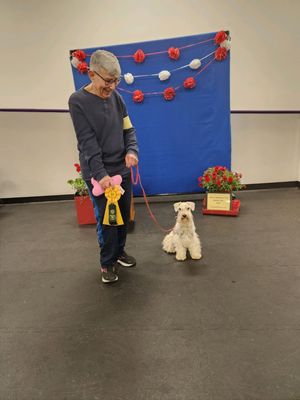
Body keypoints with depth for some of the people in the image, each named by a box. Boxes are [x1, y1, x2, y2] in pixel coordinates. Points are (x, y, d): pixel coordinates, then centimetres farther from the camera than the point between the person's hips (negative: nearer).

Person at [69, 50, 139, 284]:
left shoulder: (116, 97, 5)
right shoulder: (78, 101, -9)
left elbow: (128, 130, 5)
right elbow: (87, 141, -16)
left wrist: (132, 150, -15)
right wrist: (100, 173, -23)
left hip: (122, 169, 5)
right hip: (98, 173, -5)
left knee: (124, 214, 12)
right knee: (106, 218, 0)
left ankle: (119, 251, 34)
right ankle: (107, 263, 20)